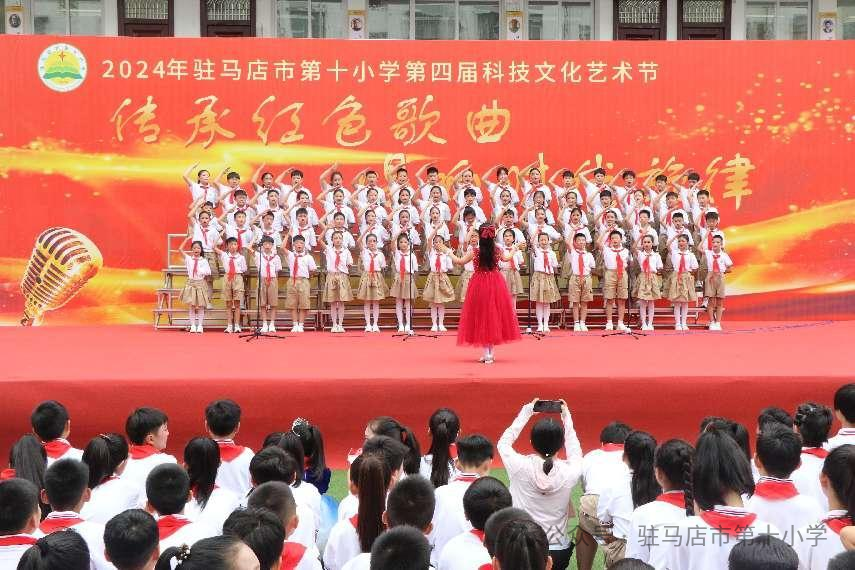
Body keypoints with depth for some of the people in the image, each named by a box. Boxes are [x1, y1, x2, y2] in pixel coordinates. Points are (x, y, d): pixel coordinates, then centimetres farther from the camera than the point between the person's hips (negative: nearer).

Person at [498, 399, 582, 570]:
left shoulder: (520, 467, -16)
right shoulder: (569, 472, -13)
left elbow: (503, 443, 7)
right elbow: (575, 451, 13)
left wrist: (526, 412, 12)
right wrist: (567, 418, 19)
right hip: (558, 552, 1)